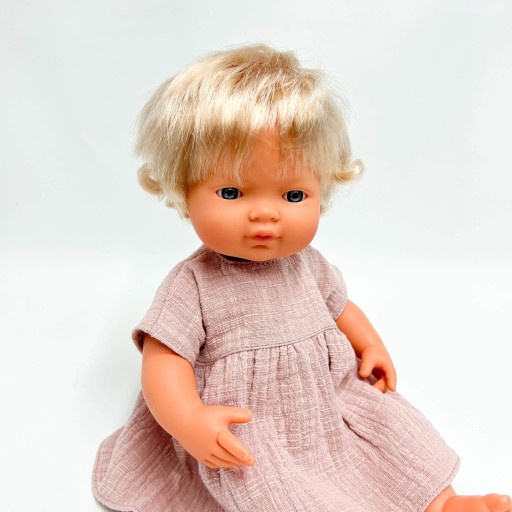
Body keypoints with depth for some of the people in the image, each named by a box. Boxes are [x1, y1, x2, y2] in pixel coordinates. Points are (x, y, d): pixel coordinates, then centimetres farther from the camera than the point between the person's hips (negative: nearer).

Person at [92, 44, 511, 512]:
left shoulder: (306, 263, -1)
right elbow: (163, 359, -21)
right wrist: (188, 420, -36)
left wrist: (371, 345, 6)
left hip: (332, 399, 6)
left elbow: (338, 305, 18)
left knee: (389, 419, 0)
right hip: (243, 435, -5)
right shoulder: (192, 284, -19)